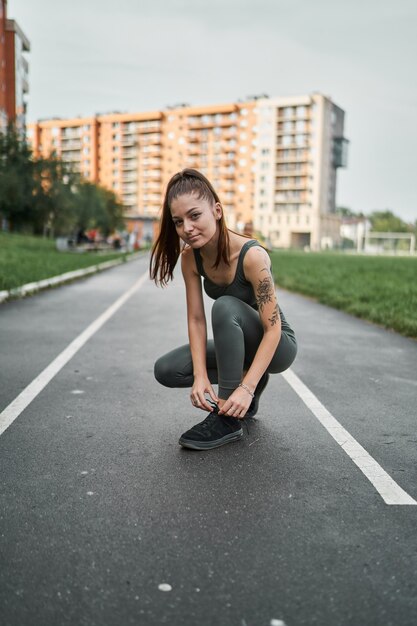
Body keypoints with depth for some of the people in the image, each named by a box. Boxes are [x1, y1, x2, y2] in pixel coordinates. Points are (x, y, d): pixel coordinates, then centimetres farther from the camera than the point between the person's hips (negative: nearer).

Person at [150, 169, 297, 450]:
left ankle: (229, 419, -24)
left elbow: (273, 328, -29)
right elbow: (196, 319, -12)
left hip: (277, 346, -6)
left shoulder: (252, 256, -29)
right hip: (239, 344, 6)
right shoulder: (190, 257, -12)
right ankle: (250, 377, 6)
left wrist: (246, 388, -37)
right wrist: (201, 376, -26)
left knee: (225, 307, -34)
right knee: (166, 370, -10)